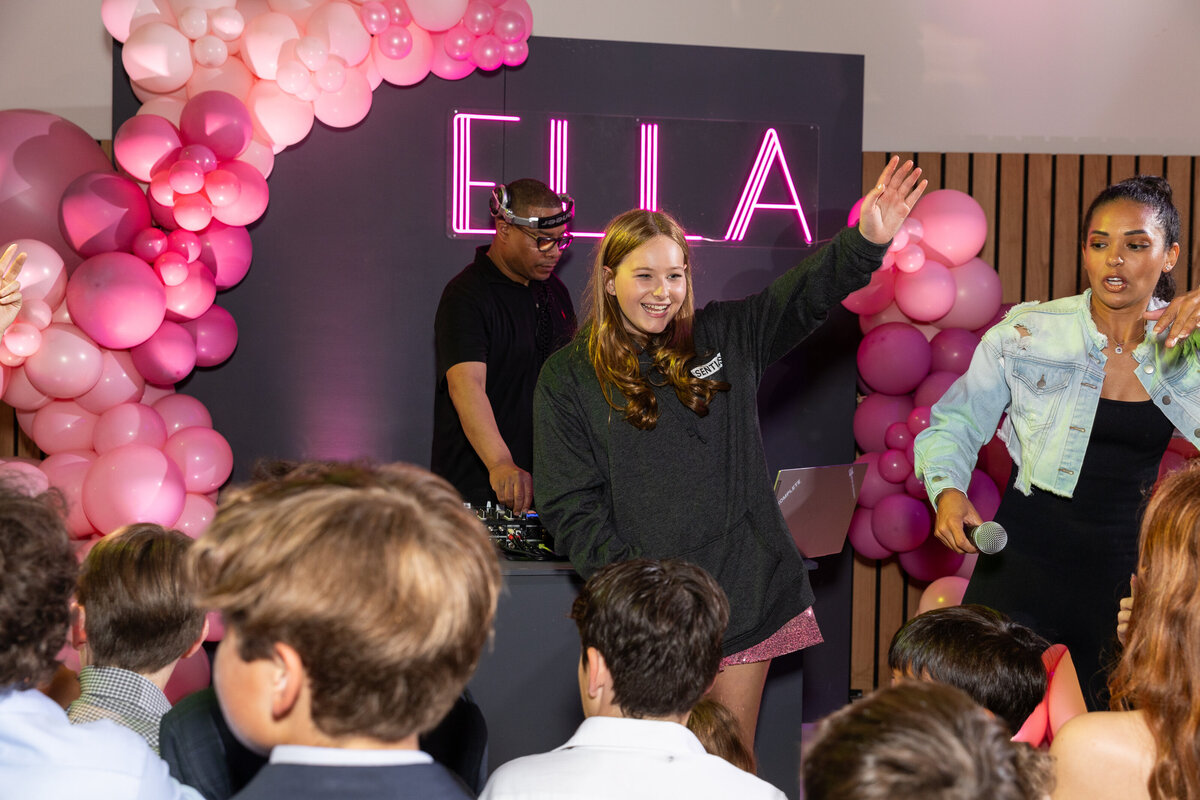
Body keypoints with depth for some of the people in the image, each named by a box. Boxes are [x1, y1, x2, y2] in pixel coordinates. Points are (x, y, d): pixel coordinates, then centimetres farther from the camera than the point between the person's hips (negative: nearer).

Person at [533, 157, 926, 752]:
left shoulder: (726, 338, 8)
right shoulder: (568, 378, 0)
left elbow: (807, 292, -2)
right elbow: (569, 506, -3)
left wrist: (867, 241, -22)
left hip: (744, 594, 3)